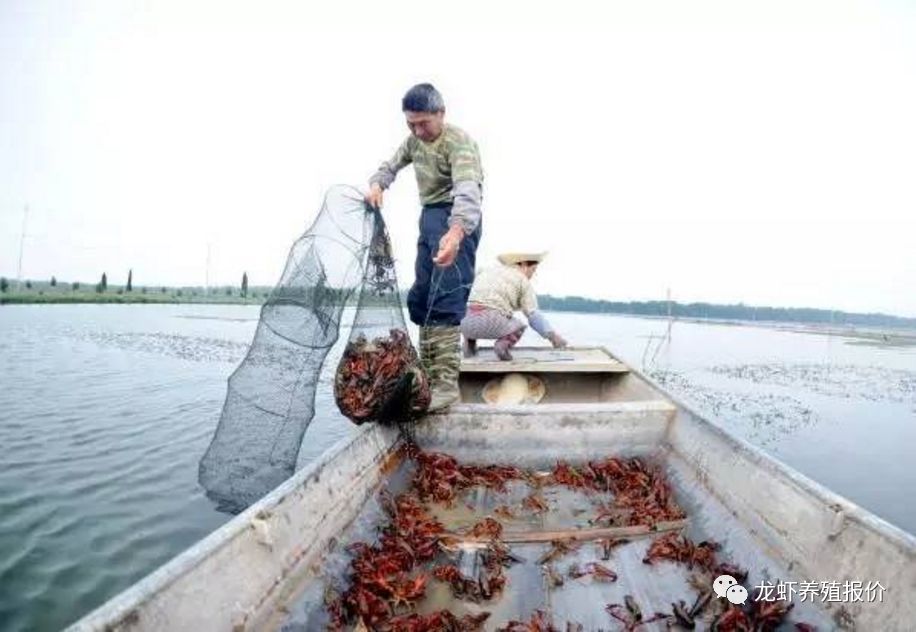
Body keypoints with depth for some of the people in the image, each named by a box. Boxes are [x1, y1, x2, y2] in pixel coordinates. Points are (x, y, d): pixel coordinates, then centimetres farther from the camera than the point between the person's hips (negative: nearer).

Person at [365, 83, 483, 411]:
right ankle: (428, 372, 17)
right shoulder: (414, 140, 8)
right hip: (429, 215, 9)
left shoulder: (459, 142, -20)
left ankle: (446, 382, -23)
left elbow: (468, 190, -36)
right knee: (420, 297, 9)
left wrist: (456, 231, -56)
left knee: (446, 297, -21)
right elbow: (390, 166, 20)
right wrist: (377, 184, -6)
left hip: (456, 220, -9)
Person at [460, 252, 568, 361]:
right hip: (491, 322, -5)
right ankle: (503, 344, -2)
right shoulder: (523, 280, 9)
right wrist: (552, 335, 9)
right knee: (518, 326, 26)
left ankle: (470, 341, 16)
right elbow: (533, 315, 2)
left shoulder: (487, 271, 25)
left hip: (467, 325, 5)